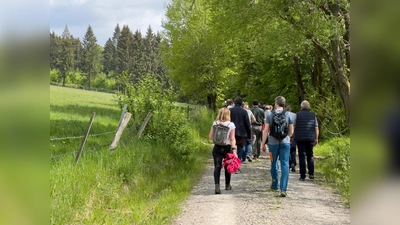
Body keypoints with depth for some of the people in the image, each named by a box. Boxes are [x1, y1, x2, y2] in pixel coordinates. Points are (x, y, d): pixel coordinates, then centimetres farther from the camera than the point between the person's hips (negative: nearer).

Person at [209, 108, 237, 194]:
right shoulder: (231, 125, -6)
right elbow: (232, 139, -12)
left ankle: (217, 185, -24)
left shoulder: (215, 123, 0)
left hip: (217, 147, 1)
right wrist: (234, 150, -14)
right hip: (227, 148, 0)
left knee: (217, 167, -4)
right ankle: (227, 185, 31)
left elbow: (210, 137, 3)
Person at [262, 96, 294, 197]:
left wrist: (263, 144, 3)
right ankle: (283, 189, -12)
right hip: (285, 143, 0)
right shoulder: (288, 115, 0)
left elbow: (266, 130, -4)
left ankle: (275, 186, 31)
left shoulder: (270, 115, -2)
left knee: (274, 164, 17)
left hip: (273, 142, 1)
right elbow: (291, 132, 6)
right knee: (285, 165, -3)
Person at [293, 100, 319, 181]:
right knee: (310, 155, 16)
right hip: (310, 138, 2)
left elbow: (293, 127, -4)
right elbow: (316, 128, 4)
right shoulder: (313, 115, 6)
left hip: (300, 138, -2)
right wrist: (316, 139, 10)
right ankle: (311, 173, 7)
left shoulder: (297, 115, -1)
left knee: (302, 156, 0)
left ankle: (302, 176, 0)